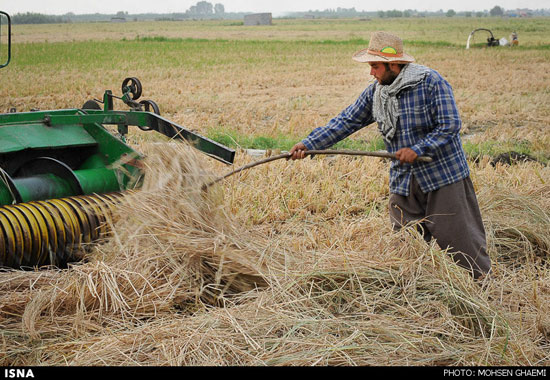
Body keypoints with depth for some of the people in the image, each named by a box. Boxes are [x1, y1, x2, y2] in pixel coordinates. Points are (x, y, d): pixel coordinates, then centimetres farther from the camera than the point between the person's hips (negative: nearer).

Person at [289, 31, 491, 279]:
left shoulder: (431, 82, -14)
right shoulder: (375, 91, 4)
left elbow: (450, 125, -16)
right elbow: (347, 121, 7)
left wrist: (418, 149, -22)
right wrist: (308, 144, 0)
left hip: (442, 174, -6)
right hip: (403, 180, 6)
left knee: (455, 233, -1)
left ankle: (482, 279, 14)